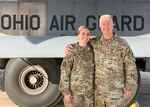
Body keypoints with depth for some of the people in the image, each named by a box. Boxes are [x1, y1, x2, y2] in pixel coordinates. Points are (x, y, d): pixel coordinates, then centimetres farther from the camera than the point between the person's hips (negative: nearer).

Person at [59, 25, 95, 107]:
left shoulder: (91, 50, 5)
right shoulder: (72, 50, -6)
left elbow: (94, 71, 10)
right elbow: (65, 71, -8)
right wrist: (66, 91, -12)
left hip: (89, 90, 4)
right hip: (74, 90, -4)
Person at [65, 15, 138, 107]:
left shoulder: (122, 44, -8)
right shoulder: (94, 43, 2)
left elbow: (130, 66, -6)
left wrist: (129, 87, -9)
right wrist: (69, 48, -8)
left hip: (116, 90, -3)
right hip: (98, 90, 4)